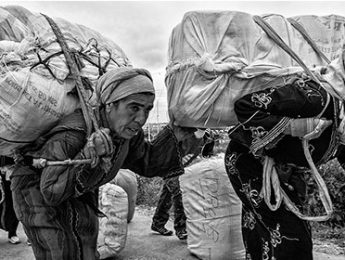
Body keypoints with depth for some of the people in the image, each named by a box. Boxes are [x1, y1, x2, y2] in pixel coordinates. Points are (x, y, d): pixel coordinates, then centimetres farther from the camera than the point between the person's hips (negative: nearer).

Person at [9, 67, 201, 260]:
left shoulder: (128, 132, -18)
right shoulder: (71, 135, -38)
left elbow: (148, 164, -2)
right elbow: (51, 193, -32)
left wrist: (175, 135, -17)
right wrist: (87, 160, -48)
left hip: (79, 193, 7)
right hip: (37, 189, -6)